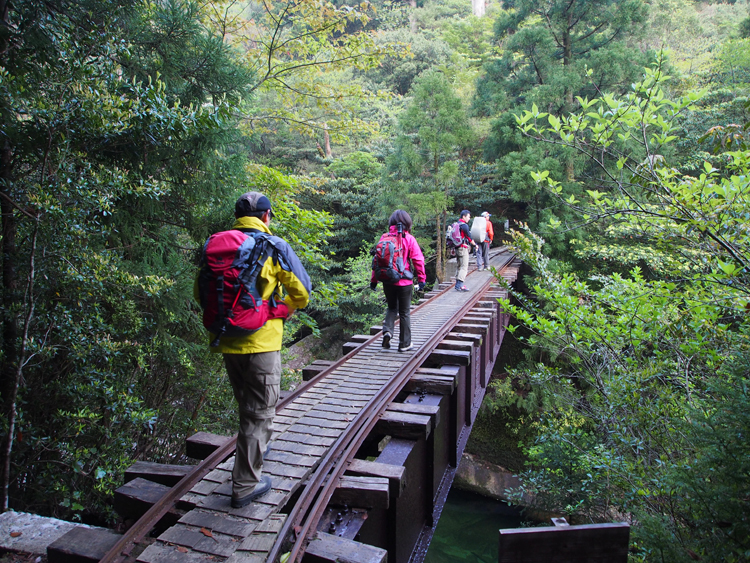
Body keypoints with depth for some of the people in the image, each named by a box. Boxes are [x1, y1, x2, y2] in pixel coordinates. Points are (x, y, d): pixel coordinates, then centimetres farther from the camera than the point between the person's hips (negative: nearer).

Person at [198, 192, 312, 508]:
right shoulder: (274, 247, -10)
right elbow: (301, 292, -5)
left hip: (227, 342, 5)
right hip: (261, 343, -5)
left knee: (248, 405, 26)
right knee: (259, 412, 6)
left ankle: (256, 449, 47)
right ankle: (245, 485, 12)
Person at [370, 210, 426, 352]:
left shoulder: (384, 237, -2)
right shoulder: (409, 239, -8)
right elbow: (418, 260, -7)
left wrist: (373, 280, 8)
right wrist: (421, 279, 2)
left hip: (387, 281, 2)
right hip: (404, 282, -2)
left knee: (392, 307, 22)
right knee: (404, 312, 10)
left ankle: (387, 330, -1)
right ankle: (405, 343, 16)